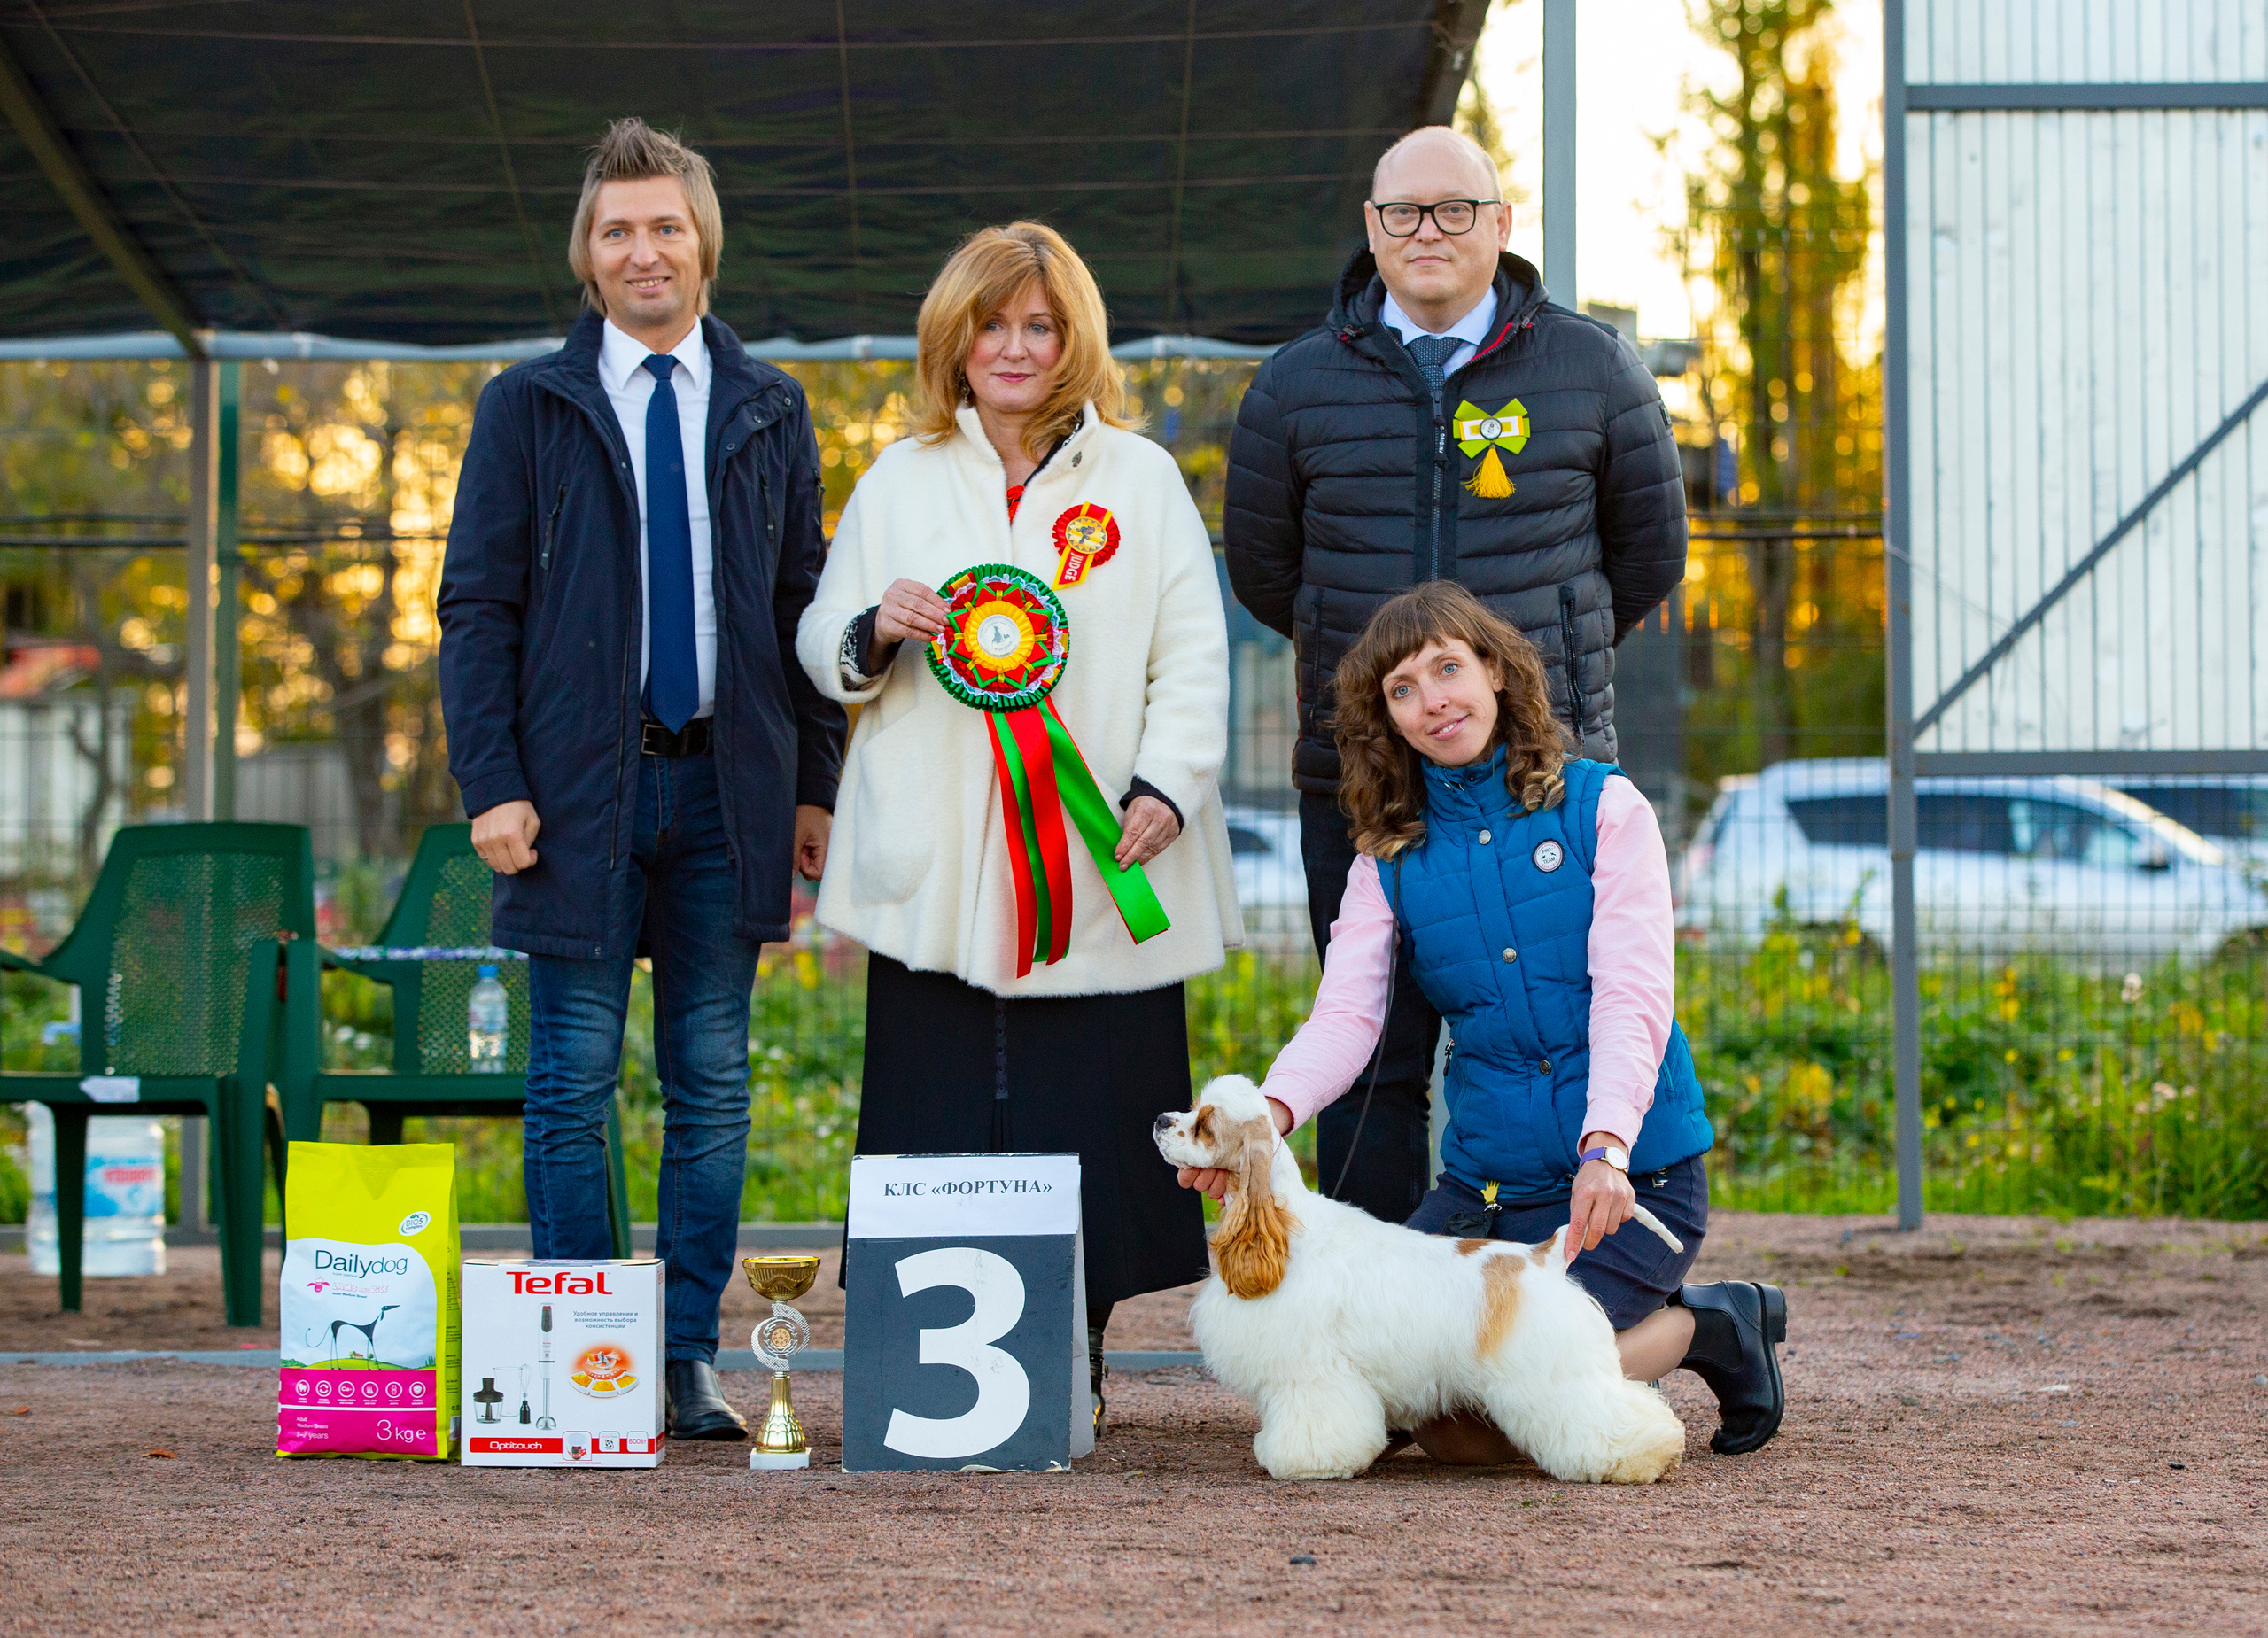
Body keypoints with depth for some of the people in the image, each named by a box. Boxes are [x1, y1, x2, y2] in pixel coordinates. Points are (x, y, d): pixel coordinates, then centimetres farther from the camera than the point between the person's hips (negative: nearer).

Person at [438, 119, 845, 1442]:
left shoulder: (769, 411, 11)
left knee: (713, 1085, 3)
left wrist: (815, 784, 5)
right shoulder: (530, 407, 4)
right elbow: (477, 604, 2)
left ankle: (693, 1358, 9)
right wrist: (493, 783, -8)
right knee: (576, 1083, 1)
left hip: (726, 787, 2)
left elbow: (803, 605, 12)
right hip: (581, 789, -2)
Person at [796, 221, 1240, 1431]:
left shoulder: (1140, 480, 11)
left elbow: (1193, 658, 5)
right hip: (940, 874, 1)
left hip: (1098, 869, -1)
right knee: (943, 1127, -4)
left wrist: (1164, 788, -10)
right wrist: (874, 632, -7)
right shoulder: (899, 483, 15)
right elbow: (820, 649, 17)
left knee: (1088, 1129, -4)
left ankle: (1069, 1366, 3)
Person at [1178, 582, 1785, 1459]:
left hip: (1632, 1175, -4)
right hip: (1486, 1185, 5)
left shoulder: (1602, 809, -3)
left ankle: (1703, 1326, 7)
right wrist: (1268, 1114, -29)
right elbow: (1345, 1015, -7)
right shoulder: (1388, 859, 8)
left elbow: (1633, 999, -12)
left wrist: (1605, 1147, -29)